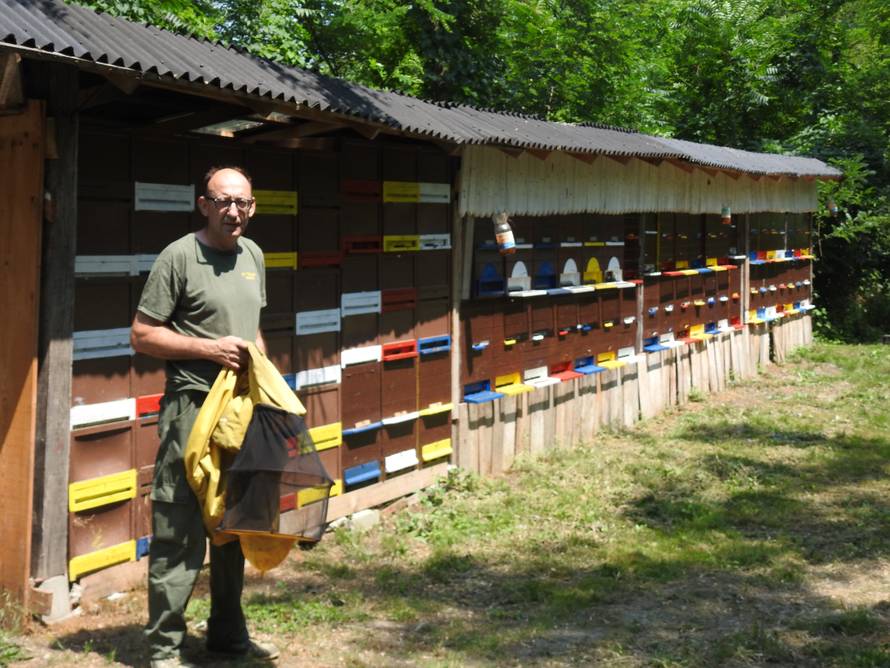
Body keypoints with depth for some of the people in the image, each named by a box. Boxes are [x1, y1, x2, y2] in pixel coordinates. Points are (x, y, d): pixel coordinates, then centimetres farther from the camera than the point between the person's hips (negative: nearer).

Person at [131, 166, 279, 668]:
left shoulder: (253, 255, 12)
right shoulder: (179, 257, -9)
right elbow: (142, 335, -9)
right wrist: (208, 349, -16)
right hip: (193, 407, -7)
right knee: (180, 533, -6)